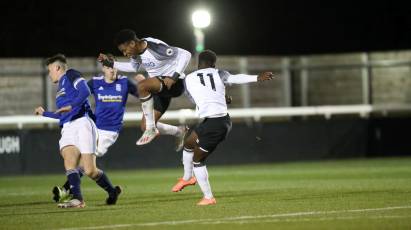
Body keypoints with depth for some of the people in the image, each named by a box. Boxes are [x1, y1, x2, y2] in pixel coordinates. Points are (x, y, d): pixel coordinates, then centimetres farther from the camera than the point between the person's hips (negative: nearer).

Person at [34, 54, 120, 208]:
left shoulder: (71, 75, 5)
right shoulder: (61, 87, 31)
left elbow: (85, 91, -15)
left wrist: (71, 106, -27)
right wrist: (44, 113, 53)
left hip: (81, 123, -8)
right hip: (67, 129, 8)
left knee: (90, 170, -13)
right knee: (69, 162, -21)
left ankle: (112, 192, 10)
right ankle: (77, 199, -34)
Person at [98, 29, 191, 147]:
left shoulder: (156, 48, -24)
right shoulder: (136, 52, 1)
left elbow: (185, 54, -22)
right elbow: (133, 67, 24)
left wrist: (174, 77, -27)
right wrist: (111, 63, 14)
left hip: (174, 84, -9)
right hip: (159, 87, 9)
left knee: (142, 85, -35)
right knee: (145, 127, 2)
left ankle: (151, 129, -25)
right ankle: (180, 132, 26)